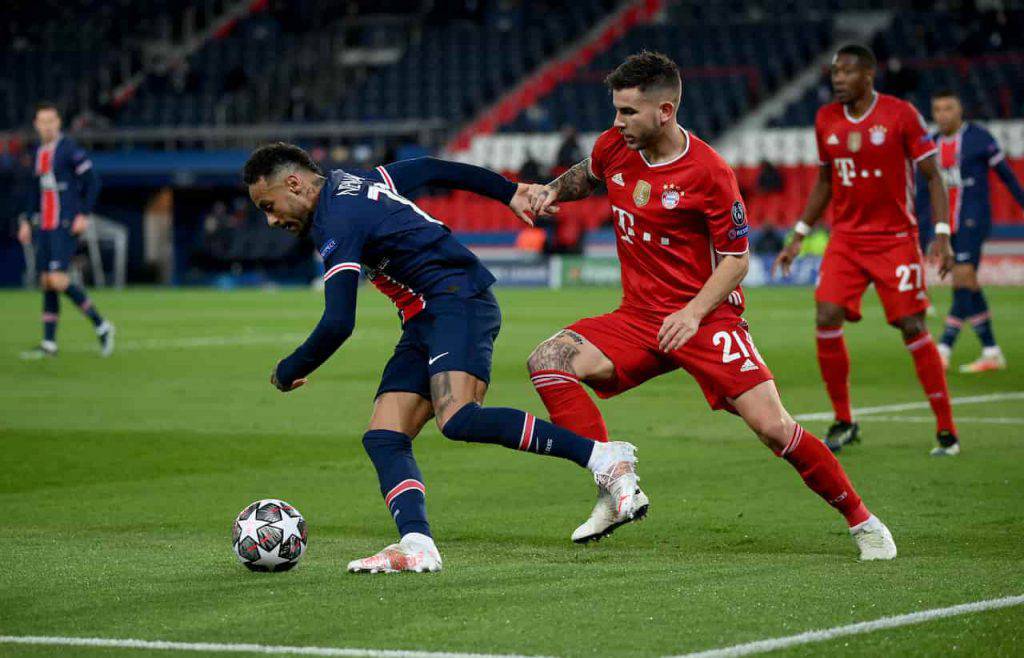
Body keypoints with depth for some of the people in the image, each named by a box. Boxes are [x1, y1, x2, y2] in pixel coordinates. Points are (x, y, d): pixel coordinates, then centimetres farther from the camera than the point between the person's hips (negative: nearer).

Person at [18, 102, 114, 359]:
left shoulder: (70, 150, -8)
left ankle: (101, 326, -3)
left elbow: (92, 182, -8)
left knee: (57, 280, -16)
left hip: (66, 226, -7)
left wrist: (84, 215, -15)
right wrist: (27, 221, 18)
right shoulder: (39, 152, 14)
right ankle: (49, 344, 8)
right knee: (46, 282, 4)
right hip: (45, 228, 7)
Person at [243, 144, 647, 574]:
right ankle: (417, 545, -23)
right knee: (383, 438, -5)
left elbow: (338, 325, -19)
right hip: (425, 325, 11)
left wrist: (289, 372, -4)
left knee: (458, 420, -31)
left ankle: (603, 458, -26)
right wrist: (508, 193, 33)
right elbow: (432, 169, 25)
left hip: (459, 301, -11)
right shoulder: (356, 183, 16)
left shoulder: (337, 223, -13)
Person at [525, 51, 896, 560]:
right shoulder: (614, 146, 0)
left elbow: (736, 258, -10)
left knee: (772, 427, -16)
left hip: (706, 317, -6)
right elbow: (587, 175, 26)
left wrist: (694, 313, -22)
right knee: (547, 362, -15)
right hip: (638, 317, 6)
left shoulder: (709, 172, -16)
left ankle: (859, 519, 3)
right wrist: (552, 190, 5)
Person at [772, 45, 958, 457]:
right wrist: (798, 238, 16)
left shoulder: (900, 114, -8)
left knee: (913, 328, -7)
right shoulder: (826, 120, 6)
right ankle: (843, 422, 6)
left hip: (895, 238, -4)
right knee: (826, 321, -10)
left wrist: (942, 235, -16)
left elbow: (932, 176, -6)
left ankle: (946, 430, 2)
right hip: (845, 239, 4)